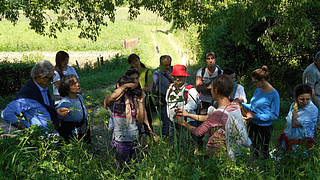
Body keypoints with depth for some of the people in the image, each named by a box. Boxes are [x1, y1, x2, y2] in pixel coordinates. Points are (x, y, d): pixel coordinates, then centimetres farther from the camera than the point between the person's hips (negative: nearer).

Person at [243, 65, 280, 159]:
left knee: (263, 154, 9)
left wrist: (256, 116, -23)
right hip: (252, 125, 6)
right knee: (252, 151, 17)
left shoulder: (274, 94, -17)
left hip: (264, 128, -6)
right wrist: (242, 104, 0)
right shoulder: (258, 90, 3)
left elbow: (274, 116, -16)